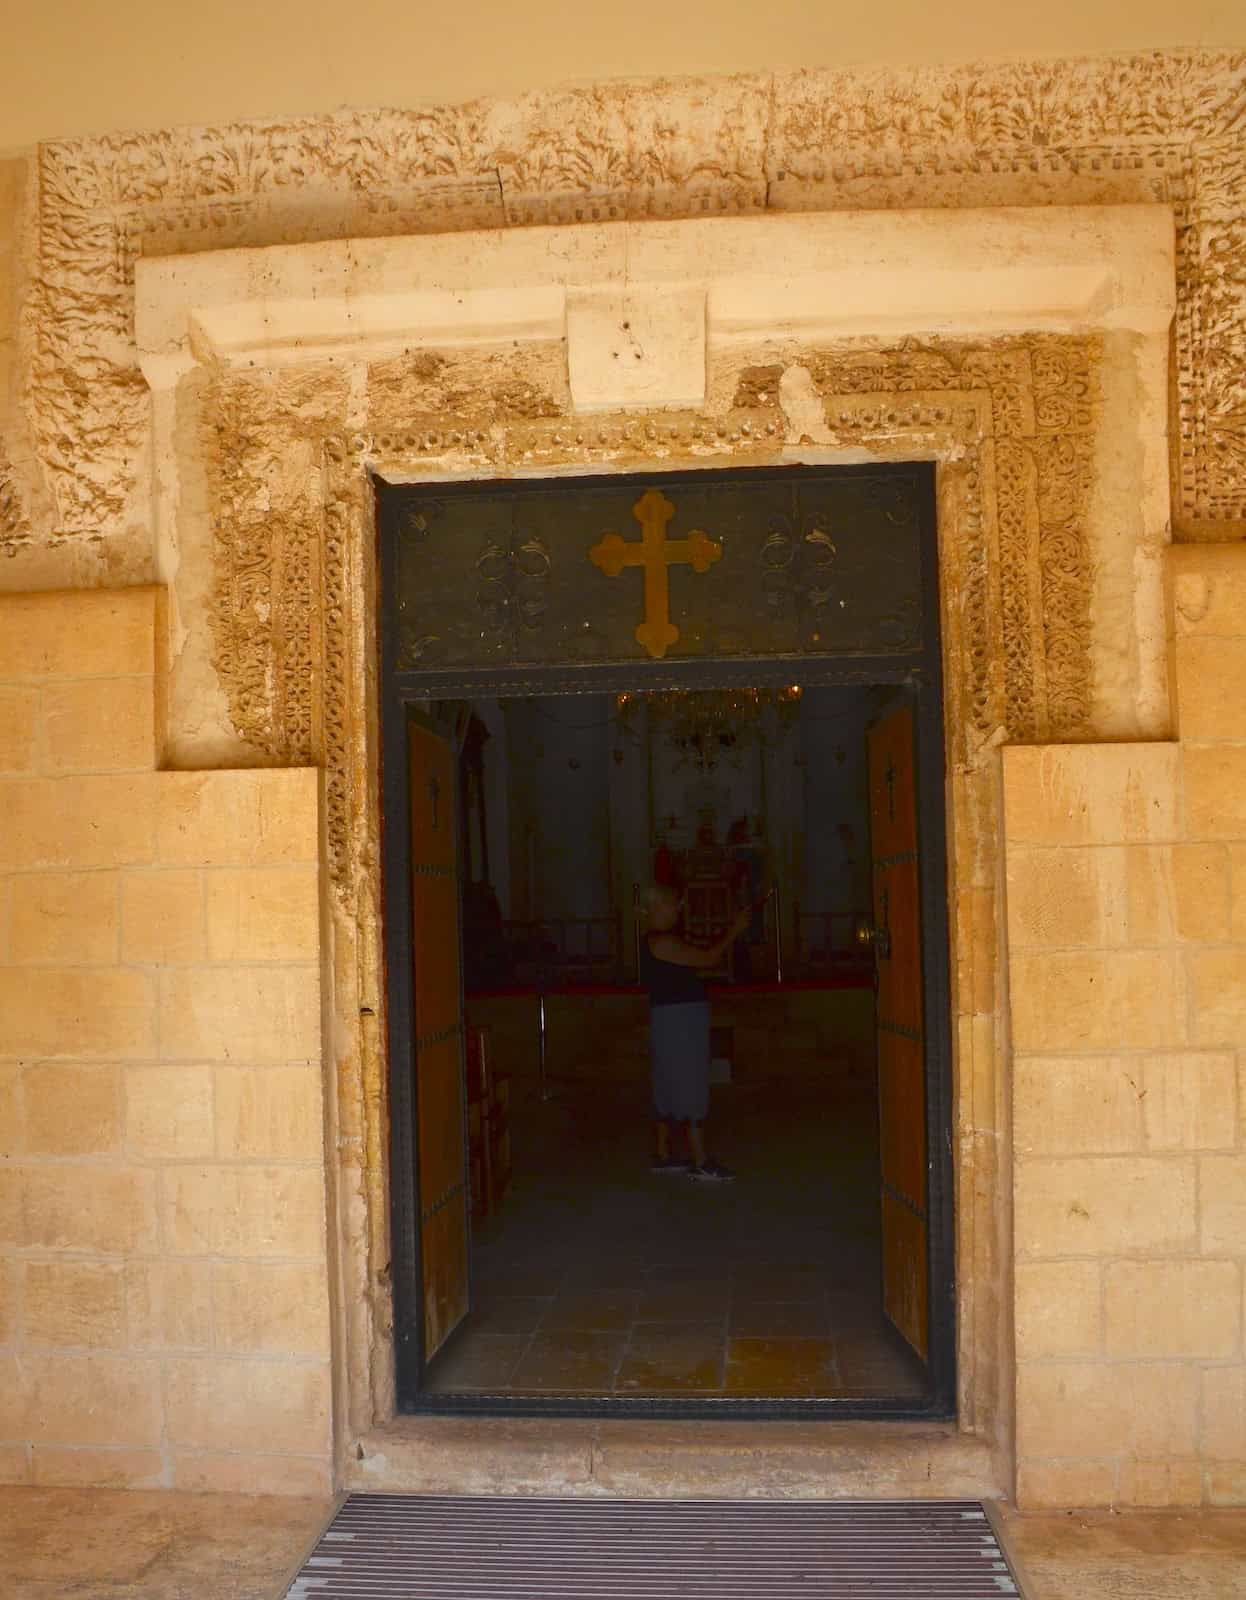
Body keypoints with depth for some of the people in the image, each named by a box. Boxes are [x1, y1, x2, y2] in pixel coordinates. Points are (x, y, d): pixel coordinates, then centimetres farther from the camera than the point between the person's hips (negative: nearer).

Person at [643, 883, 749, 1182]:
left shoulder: (666, 940, 15)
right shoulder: (662, 941, -17)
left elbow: (704, 957, 18)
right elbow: (709, 958, -17)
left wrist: (731, 932, 14)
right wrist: (734, 930, -6)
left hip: (677, 1020, 10)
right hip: (678, 1020, -10)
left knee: (670, 1089, 13)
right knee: (691, 1090, -9)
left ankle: (662, 1154, 18)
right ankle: (700, 1162, -7)